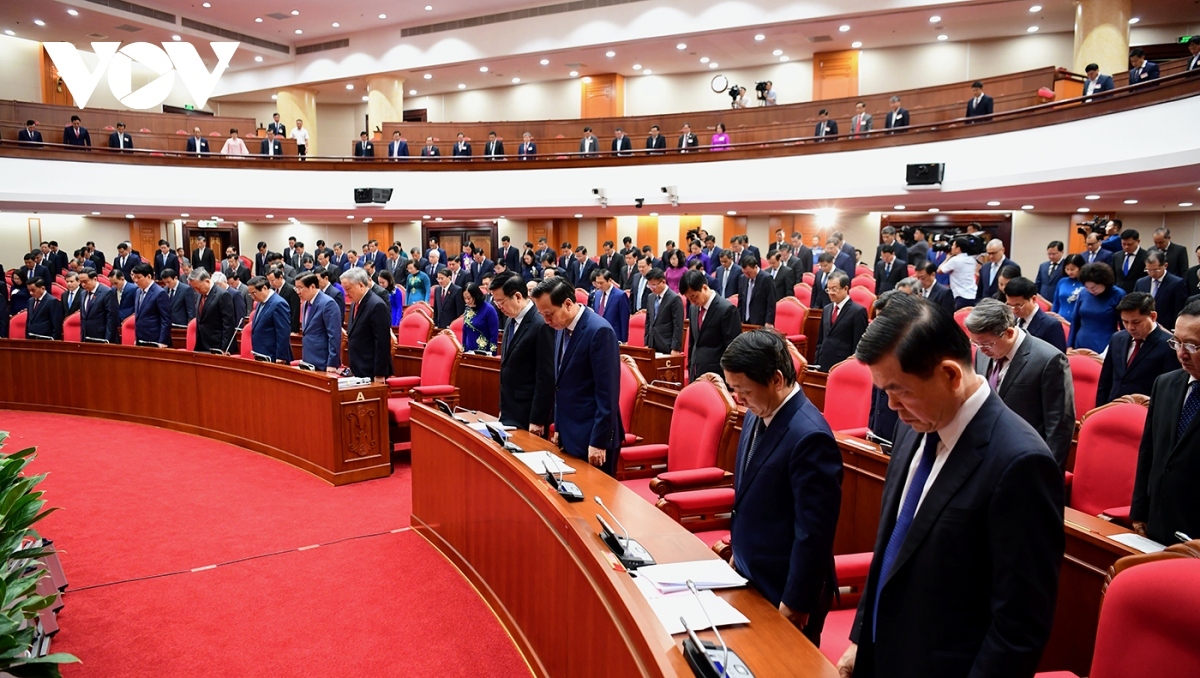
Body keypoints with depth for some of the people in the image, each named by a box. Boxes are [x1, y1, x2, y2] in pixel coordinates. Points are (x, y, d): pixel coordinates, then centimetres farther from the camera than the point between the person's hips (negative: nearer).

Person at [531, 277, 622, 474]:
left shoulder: (599, 331, -18)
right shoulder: (562, 328, 7)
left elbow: (607, 392, -19)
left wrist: (599, 441, -18)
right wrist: (559, 428, 16)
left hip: (592, 437, -8)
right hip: (570, 435, 8)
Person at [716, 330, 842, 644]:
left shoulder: (810, 437, -26)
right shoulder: (757, 415, 0)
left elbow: (814, 533, -23)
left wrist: (796, 603, -17)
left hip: (784, 593, -8)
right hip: (750, 577, 8)